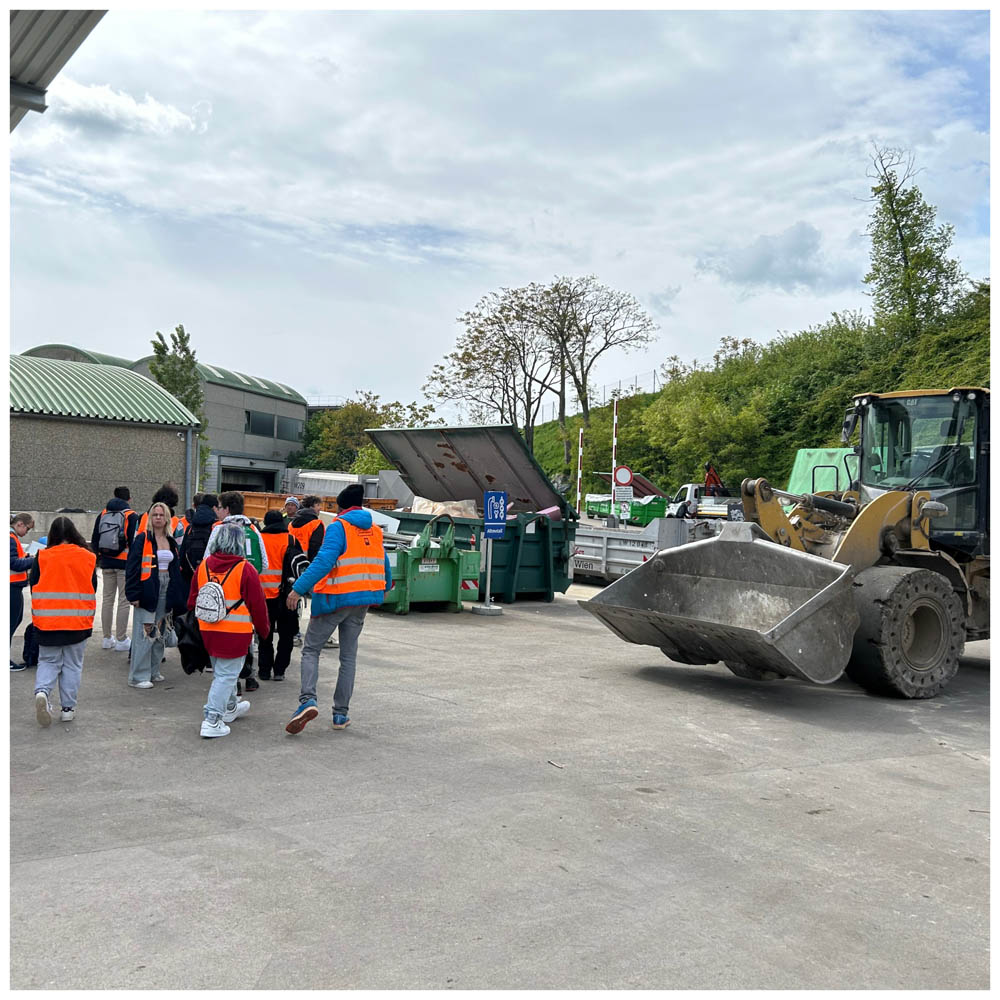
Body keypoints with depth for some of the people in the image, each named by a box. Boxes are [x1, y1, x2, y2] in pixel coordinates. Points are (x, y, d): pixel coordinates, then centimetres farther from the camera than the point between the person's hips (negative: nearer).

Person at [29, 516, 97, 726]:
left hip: (47, 620, 0)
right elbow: (93, 589, 8)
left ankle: (42, 691, -13)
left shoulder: (42, 557, -5)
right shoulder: (88, 557, -2)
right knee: (72, 665, 11)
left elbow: (33, 586, 4)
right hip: (79, 620, 0)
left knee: (48, 661, 13)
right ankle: (68, 708, 12)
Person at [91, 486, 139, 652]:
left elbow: (94, 540, 11)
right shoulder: (132, 516, -8)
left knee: (107, 599, 13)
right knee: (124, 601, 1)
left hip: (107, 563, 5)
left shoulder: (103, 514, 7)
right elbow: (134, 541, -12)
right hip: (125, 563, -5)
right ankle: (121, 640, 3)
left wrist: (98, 558, 22)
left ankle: (107, 638, 20)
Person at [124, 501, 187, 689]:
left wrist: (176, 596, 15)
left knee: (159, 632, 12)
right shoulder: (142, 539, -6)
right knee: (145, 633, -9)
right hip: (148, 591, -7)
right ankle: (138, 676, -4)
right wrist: (134, 594, -16)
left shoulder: (171, 542, 14)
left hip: (165, 592, 7)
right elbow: (132, 567, -10)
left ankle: (153, 671, 22)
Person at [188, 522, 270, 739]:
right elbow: (257, 605, -9)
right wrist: (264, 630, 5)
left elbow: (193, 598, 12)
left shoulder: (204, 565, 2)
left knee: (221, 670, 22)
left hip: (208, 630, 6)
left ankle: (230, 707, 40)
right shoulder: (246, 570, -14)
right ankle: (212, 721, -5)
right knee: (226, 674, -1)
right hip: (235, 632, -6)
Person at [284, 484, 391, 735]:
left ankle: (308, 700, -14)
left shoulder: (338, 527, -8)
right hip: (362, 601, 5)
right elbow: (384, 564, 20)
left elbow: (324, 561, -22)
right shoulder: (375, 531, 11)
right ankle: (341, 714, 14)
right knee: (349, 656, 13)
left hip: (335, 599, -5)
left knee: (310, 649, 7)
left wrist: (299, 588, -23)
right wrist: (385, 587, 38)